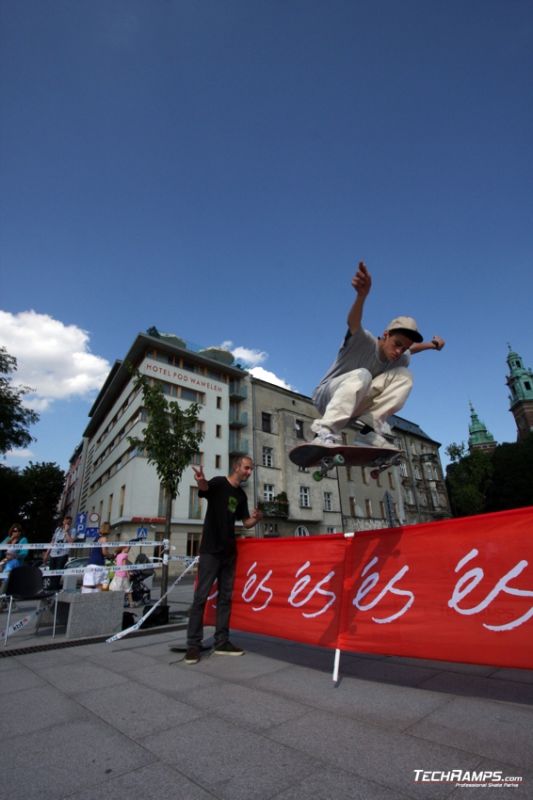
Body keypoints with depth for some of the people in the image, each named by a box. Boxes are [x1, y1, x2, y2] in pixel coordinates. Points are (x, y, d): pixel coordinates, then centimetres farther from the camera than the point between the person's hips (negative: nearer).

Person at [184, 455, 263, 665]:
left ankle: (222, 642, 21)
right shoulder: (219, 482, -9)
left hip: (229, 552, 7)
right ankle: (193, 644, 6)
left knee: (225, 596, 11)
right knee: (201, 596, -3)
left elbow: (246, 522, 15)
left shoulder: (241, 495, 10)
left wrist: (256, 518, -10)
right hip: (210, 550, -7)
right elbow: (205, 488, -33)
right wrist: (200, 480, -58)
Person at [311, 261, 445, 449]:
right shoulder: (364, 342, -20)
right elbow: (353, 322, -44)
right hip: (327, 396, -6)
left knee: (404, 375, -10)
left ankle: (369, 428, -22)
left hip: (356, 404, 6)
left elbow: (411, 349, 29)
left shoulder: (399, 359, 3)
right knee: (361, 375, -38)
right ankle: (325, 432, -46)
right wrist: (362, 294, -63)